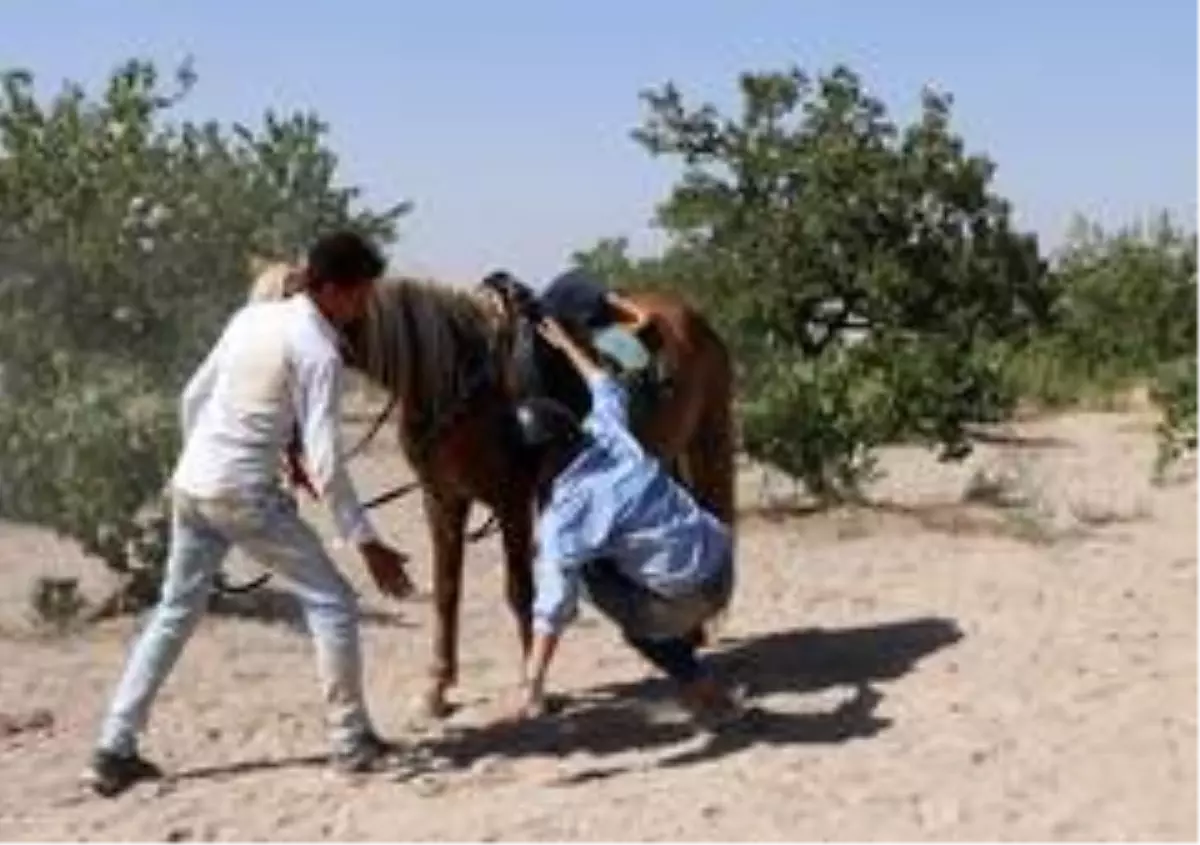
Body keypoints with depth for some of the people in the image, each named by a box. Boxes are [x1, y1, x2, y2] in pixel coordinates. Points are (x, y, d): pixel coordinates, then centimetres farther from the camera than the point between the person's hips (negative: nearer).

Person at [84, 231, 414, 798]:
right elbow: (324, 465, -17)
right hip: (245, 496, -7)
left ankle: (114, 751, 18)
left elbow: (194, 397, 16)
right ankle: (352, 741, 11)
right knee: (331, 602, 5)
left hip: (190, 485, 8)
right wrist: (368, 544, -14)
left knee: (175, 612, 18)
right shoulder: (319, 353, -13)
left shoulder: (250, 316, 9)